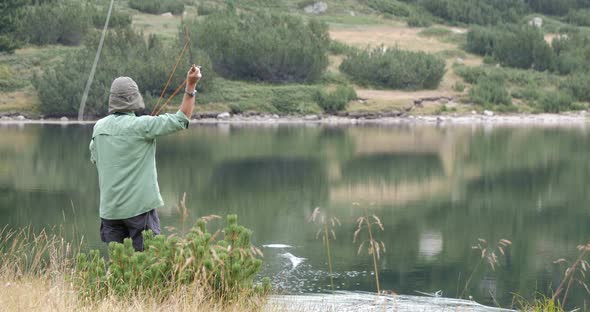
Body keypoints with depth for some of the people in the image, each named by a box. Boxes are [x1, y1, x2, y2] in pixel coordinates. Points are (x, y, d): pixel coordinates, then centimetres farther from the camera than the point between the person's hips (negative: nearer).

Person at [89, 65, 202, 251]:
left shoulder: (99, 127, 5)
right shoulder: (140, 125, -12)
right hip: (139, 206, -5)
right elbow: (181, 120, -9)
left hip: (109, 208, 5)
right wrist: (191, 86, -6)